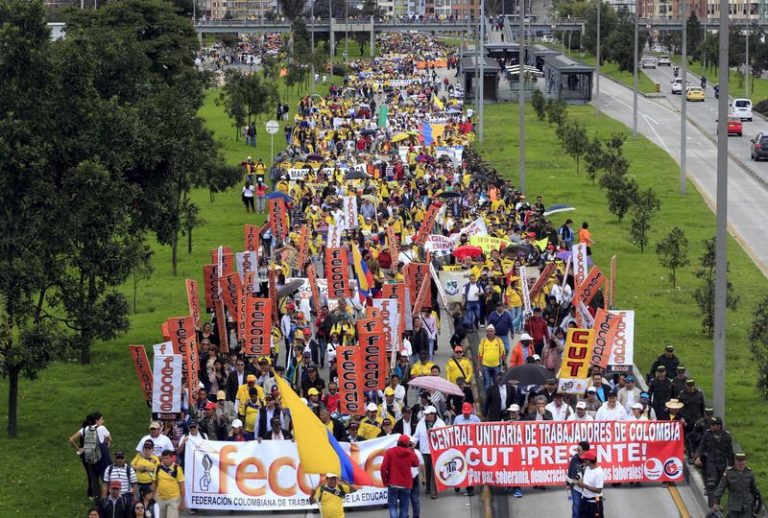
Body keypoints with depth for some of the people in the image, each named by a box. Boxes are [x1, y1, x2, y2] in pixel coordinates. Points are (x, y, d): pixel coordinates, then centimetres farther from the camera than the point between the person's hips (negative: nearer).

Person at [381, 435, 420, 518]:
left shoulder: (390, 452, -7)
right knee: (404, 506, 12)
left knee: (392, 505, 2)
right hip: (406, 484, 1)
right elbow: (416, 463, 15)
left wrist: (385, 481, -1)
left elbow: (384, 467, -12)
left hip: (393, 484, -1)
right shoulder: (410, 453, -3)